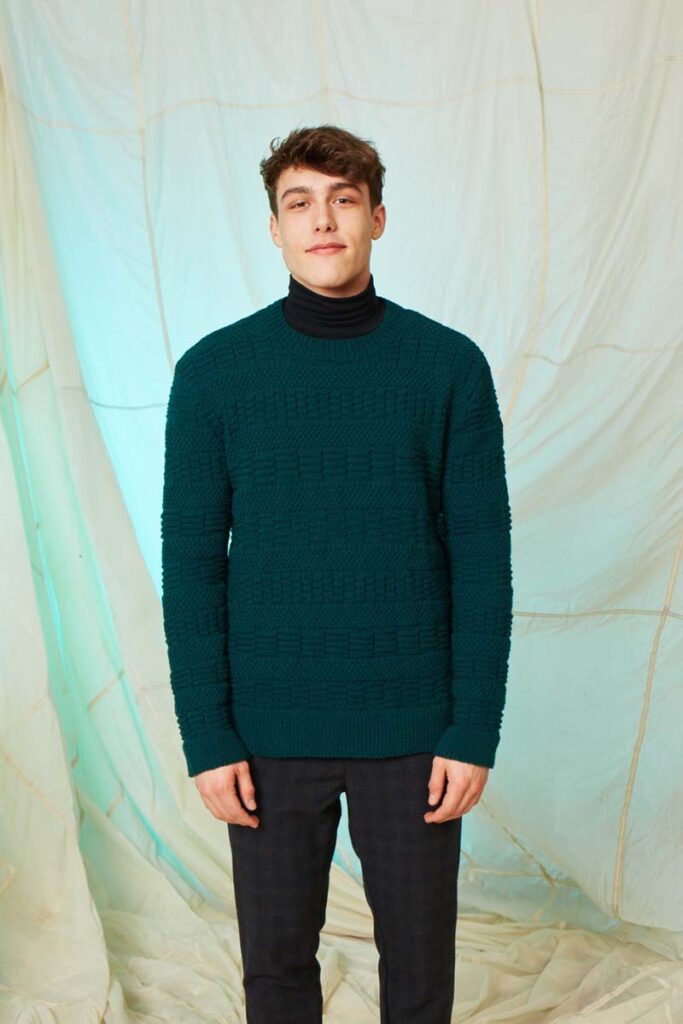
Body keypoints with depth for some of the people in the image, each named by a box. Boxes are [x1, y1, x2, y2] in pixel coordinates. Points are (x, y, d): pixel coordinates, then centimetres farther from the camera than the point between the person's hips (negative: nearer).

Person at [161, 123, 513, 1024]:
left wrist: (475, 732, -6)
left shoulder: (450, 367, -4)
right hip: (270, 731, 0)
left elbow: (482, 560, -3)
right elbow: (191, 563, -2)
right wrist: (207, 739, -5)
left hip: (415, 726, 0)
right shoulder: (212, 372, -3)